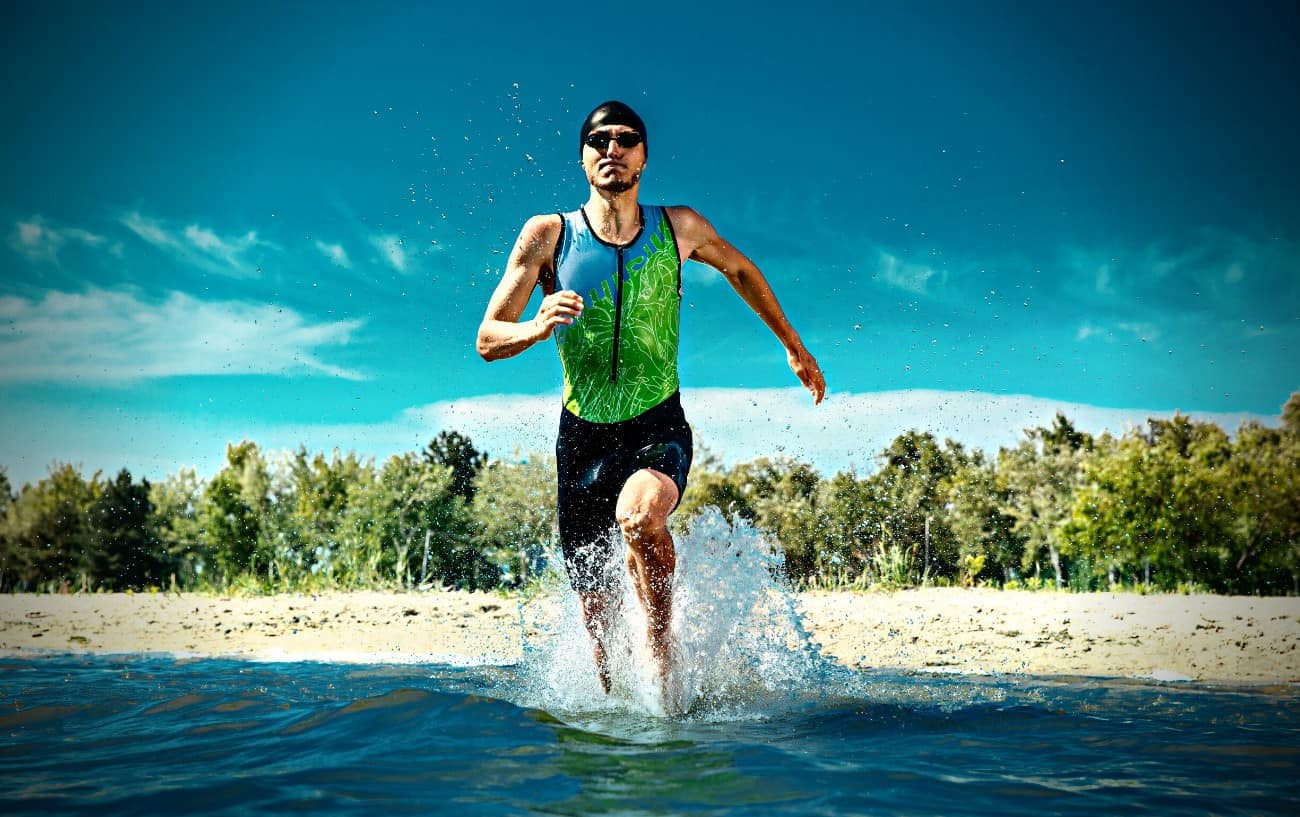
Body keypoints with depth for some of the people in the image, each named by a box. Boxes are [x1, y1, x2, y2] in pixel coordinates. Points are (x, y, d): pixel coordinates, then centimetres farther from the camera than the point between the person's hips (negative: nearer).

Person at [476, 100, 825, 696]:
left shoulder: (679, 228, -2)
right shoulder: (548, 235, -5)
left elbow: (740, 271, 19)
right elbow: (487, 341, -8)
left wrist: (794, 347, 26)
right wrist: (536, 328, -30)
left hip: (659, 429, -1)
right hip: (583, 434, 1)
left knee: (639, 515, -36)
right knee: (596, 612, 8)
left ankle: (663, 659, -16)